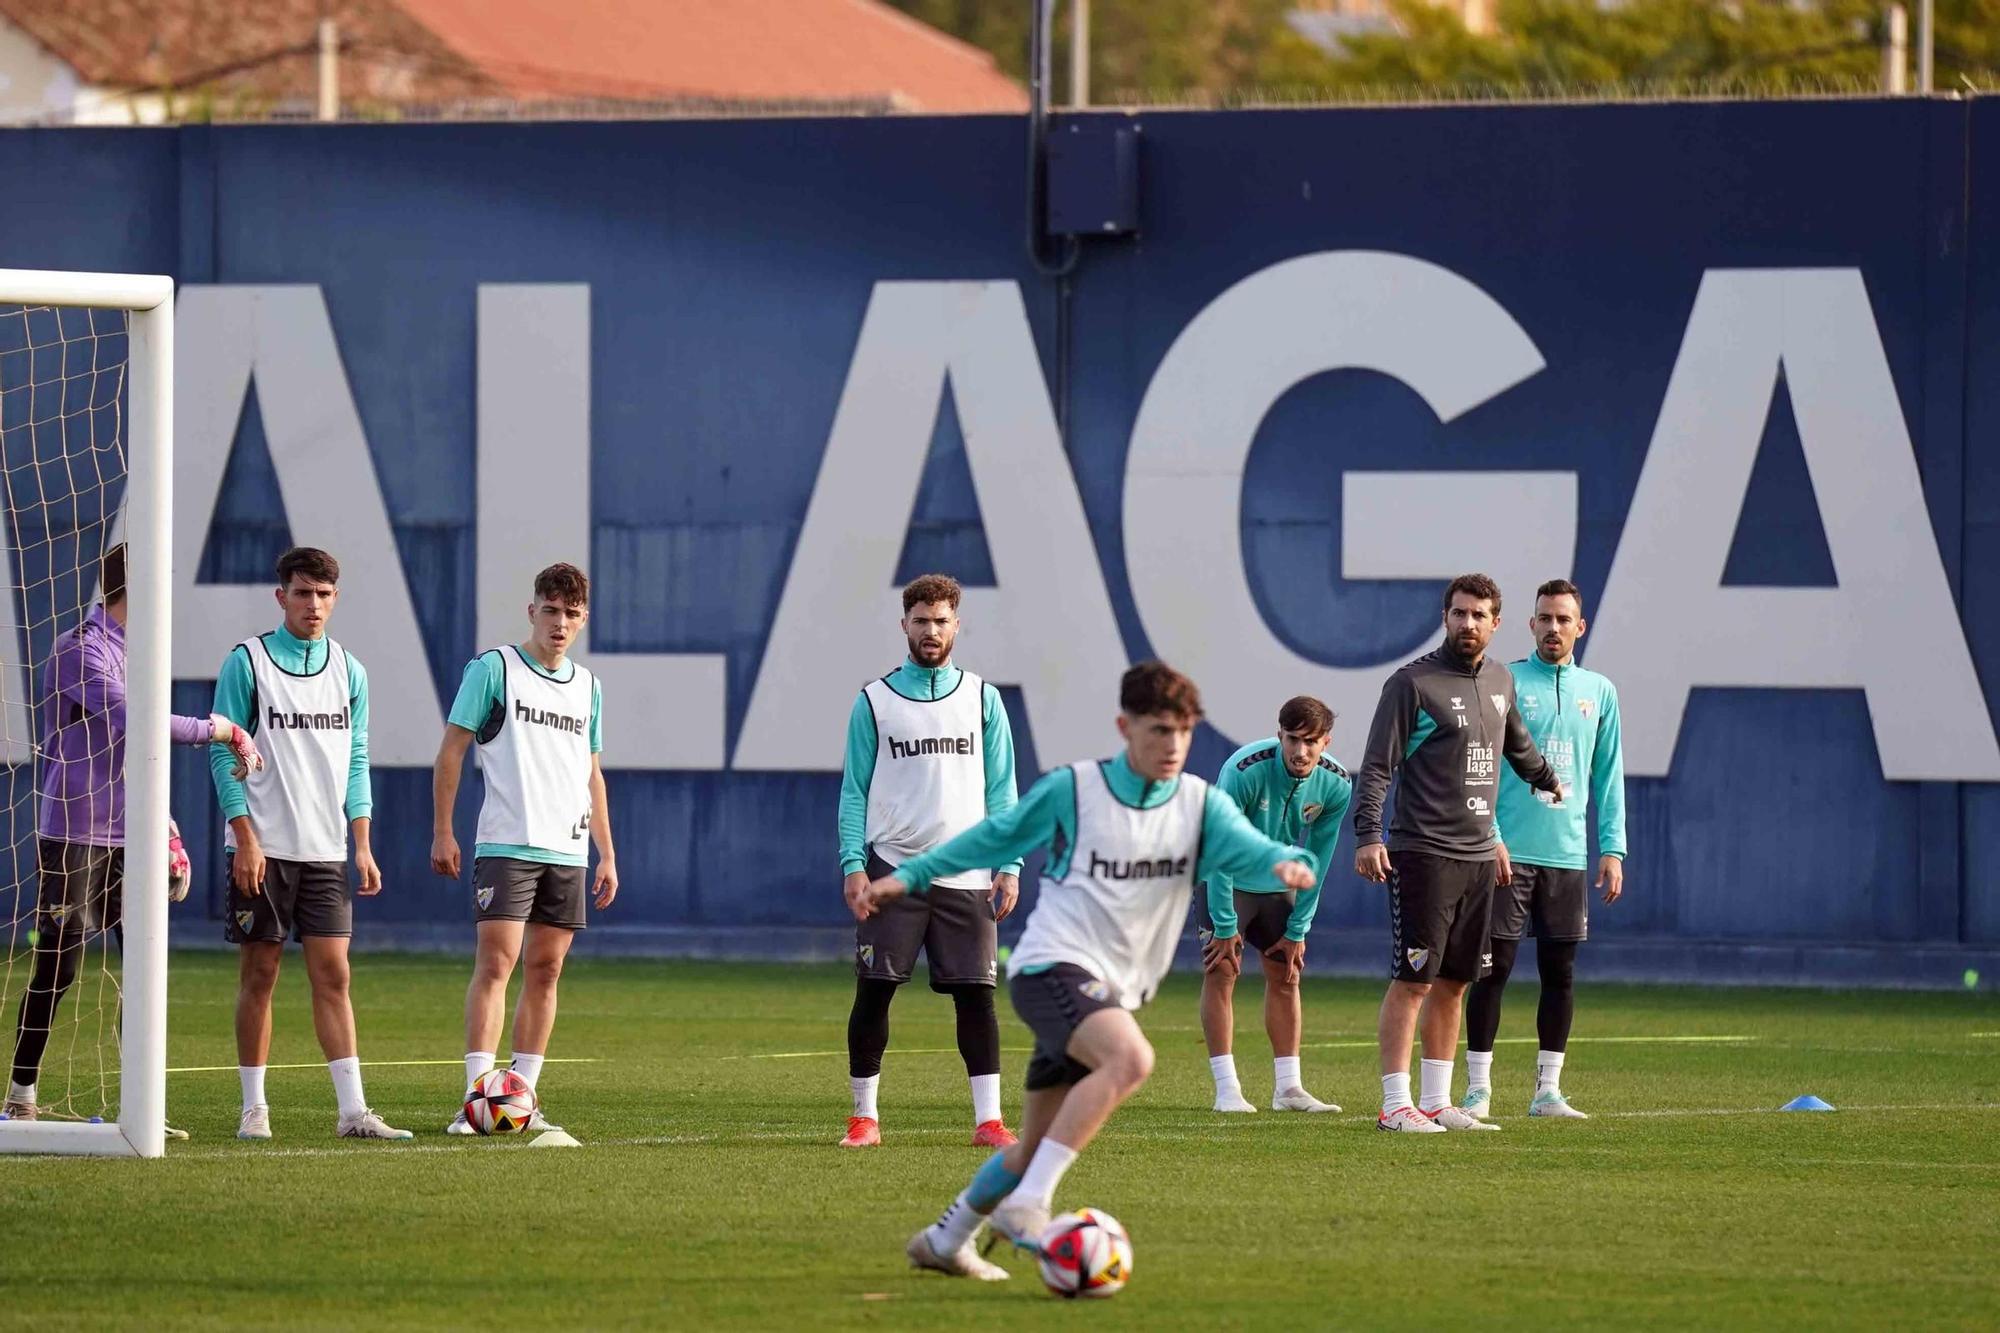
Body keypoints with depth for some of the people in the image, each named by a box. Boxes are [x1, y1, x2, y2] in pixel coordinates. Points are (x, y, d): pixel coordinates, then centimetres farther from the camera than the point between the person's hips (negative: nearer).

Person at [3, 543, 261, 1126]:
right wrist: (214, 729, -16)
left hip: (126, 838, 8)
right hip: (74, 834, -8)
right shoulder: (79, 651, -12)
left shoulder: (128, 652, 16)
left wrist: (160, 824, 19)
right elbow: (137, 725, -24)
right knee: (57, 969, -3)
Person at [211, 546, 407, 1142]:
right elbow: (224, 755, -4)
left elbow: (356, 763, 13)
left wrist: (362, 845, 5)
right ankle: (254, 1108, 7)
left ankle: (352, 1109, -5)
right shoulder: (246, 662, -3)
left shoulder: (349, 671, 10)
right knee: (259, 973, 0)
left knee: (332, 974, -2)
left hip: (326, 848, 3)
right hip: (263, 847, -3)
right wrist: (245, 839, -12)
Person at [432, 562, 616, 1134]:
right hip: (506, 846, -6)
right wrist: (442, 833, -8)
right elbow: (452, 750, -2)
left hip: (568, 852, 6)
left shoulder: (587, 687, 15)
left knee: (545, 971, 5)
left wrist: (607, 855, 17)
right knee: (496, 963, -14)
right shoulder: (493, 669, -2)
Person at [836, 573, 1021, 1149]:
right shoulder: (874, 701, 5)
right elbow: (855, 791, 5)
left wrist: (1009, 865, 0)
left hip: (967, 876, 1)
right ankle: (865, 1116, 8)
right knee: (873, 992, -2)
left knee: (975, 994, -2)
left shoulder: (982, 699, 8)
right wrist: (852, 865, -5)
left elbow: (1001, 792, 9)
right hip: (892, 870, -1)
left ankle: (988, 1117, 1)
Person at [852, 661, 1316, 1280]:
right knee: (1130, 1059, -34)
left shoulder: (1201, 806, 4)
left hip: (1111, 993, 6)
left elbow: (1249, 853, -12)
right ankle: (1026, 1206, -34)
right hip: (1053, 967, -6)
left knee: (1034, 1151, 12)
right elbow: (994, 838, 8)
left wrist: (1289, 864, -36)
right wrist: (908, 876, 10)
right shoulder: (1071, 791, -4)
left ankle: (943, 1242, 32)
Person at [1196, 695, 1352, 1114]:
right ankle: (1226, 1089, -12)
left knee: (1286, 974, 4)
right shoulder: (1244, 772, -31)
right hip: (1223, 875, -5)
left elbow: (1316, 862, -6)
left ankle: (1287, 1087, 9)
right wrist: (1225, 926, -23)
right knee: (1221, 970, -12)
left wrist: (1297, 931, -5)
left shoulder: (1335, 785, -16)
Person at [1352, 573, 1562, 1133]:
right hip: (1423, 855, -7)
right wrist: (1368, 836, -21)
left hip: (1478, 856, 7)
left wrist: (1551, 783, 49)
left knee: (1454, 983, 8)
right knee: (1413, 981, -9)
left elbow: (1517, 746, 34)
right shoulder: (1412, 683, -7)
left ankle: (1437, 1102, 13)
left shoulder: (1500, 682, 13)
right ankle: (1395, 1105, -8)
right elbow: (1376, 767, -10)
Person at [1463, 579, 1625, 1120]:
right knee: (1495, 966, -4)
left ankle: (1547, 1090, 11)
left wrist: (1612, 848, 7)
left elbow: (1608, 775, 14)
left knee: (1560, 972, 4)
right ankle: (1478, 1087, 1)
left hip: (1567, 854, 3)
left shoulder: (1598, 692, 11)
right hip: (1507, 849, -3)